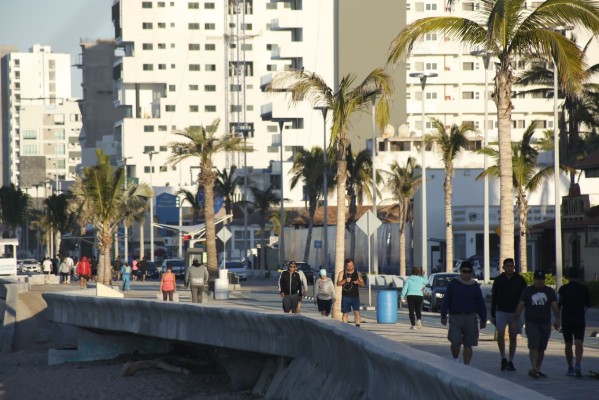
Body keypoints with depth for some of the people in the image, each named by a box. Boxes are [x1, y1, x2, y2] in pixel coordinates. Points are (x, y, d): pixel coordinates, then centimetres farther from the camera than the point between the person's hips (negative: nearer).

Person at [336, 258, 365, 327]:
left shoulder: (357, 273, 9)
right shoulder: (342, 273, 5)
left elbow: (363, 284, 10)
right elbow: (338, 284, -3)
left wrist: (358, 282, -13)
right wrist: (345, 280, -19)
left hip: (355, 296, 0)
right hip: (346, 296, 0)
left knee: (357, 312, -13)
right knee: (345, 313, 5)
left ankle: (357, 327, -17)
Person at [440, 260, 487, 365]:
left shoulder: (475, 286, 7)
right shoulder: (453, 284, 2)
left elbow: (480, 304, 10)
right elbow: (446, 301, 2)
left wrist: (483, 319, 6)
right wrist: (443, 316, -3)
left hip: (470, 318, 2)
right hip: (455, 317, -2)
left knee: (468, 345, 3)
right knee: (455, 342, -12)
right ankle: (456, 360, 14)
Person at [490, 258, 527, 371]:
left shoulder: (520, 280, 1)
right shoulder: (498, 280, 3)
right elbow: (494, 298, 7)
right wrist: (492, 315, 4)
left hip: (515, 312, 0)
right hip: (502, 311, 0)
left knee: (513, 337, 4)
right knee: (500, 334, -17)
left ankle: (510, 362, 14)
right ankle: (503, 359, -5)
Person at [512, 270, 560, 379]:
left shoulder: (550, 291, 9)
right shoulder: (527, 291, 4)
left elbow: (555, 306, 0)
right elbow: (520, 306, 2)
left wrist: (557, 319, -15)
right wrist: (516, 319, -7)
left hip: (545, 324, 3)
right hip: (531, 323, -3)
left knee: (541, 348, 7)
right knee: (533, 346, -16)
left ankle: (538, 370, 14)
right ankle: (533, 368, -26)